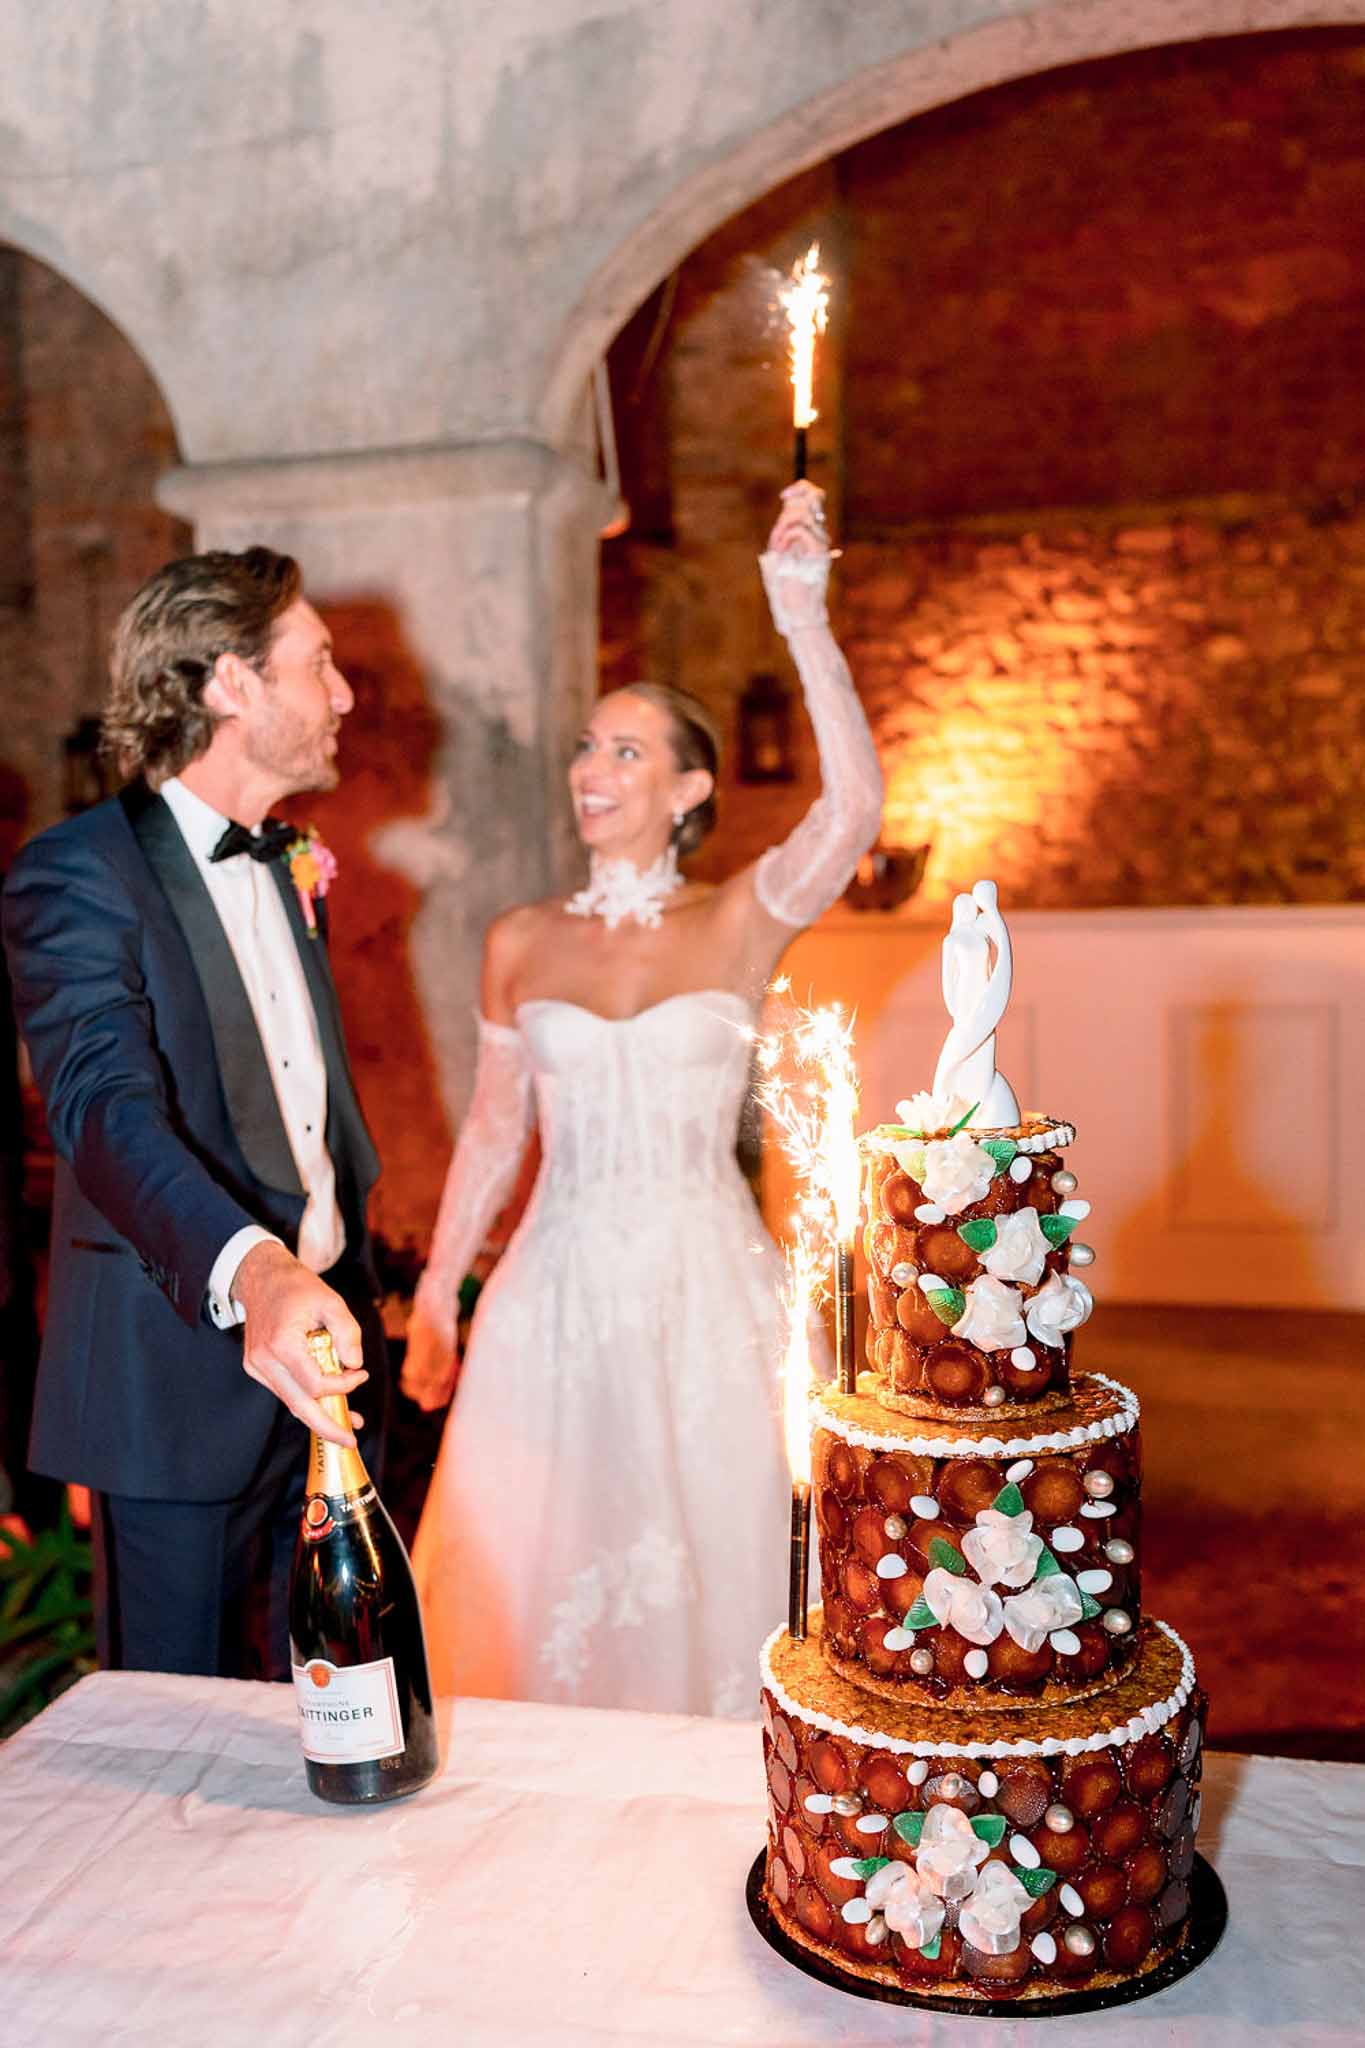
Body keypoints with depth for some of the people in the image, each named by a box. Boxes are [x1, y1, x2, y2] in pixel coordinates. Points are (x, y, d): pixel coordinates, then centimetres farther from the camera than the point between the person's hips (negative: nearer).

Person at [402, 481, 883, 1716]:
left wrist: (803, 617, -27)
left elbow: (855, 806, -20)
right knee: (538, 1578, 9)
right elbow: (494, 1131, 10)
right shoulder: (520, 944, 5)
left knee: (706, 1569, 9)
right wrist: (435, 1299, 12)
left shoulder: (740, 926, -3)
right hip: (557, 1288, 2)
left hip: (706, 1286, -2)